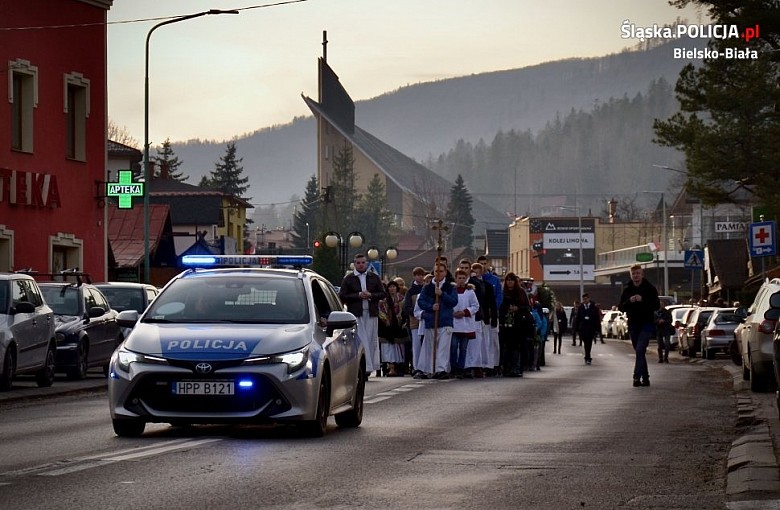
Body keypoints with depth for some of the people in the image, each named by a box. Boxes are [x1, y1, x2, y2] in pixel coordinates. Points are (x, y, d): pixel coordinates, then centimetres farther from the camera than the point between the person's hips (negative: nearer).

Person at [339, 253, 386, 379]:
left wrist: (370, 295, -8)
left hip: (371, 313, 3)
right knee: (361, 341, -8)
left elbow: (382, 294, 11)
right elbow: (342, 296, 0)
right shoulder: (348, 279, 6)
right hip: (356, 314, -2)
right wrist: (358, 295, -11)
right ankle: (366, 368, -12)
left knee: (371, 341, 2)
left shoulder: (374, 278, 13)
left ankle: (369, 367, 9)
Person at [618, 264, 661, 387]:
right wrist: (629, 301, -14)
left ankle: (637, 376, -20)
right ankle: (645, 378, 14)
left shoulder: (650, 289, -2)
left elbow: (657, 306, -7)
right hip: (633, 325, 5)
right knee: (639, 352, 8)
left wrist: (642, 300, -20)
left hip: (646, 324, -4)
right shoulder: (627, 290, 9)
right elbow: (621, 307, 6)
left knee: (640, 350, -16)